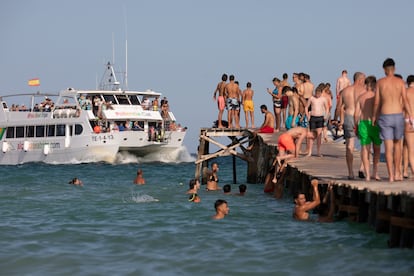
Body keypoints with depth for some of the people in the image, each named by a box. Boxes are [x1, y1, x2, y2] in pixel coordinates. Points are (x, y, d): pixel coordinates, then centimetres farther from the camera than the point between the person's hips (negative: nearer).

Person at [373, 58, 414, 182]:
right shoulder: (400, 82, 2)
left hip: (385, 116, 0)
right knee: (397, 144, 18)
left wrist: (374, 116, 15)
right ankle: (397, 173, 15)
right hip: (398, 115, 1)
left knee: (388, 147, 1)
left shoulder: (380, 82, 2)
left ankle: (391, 176, -2)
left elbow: (377, 102, 3)